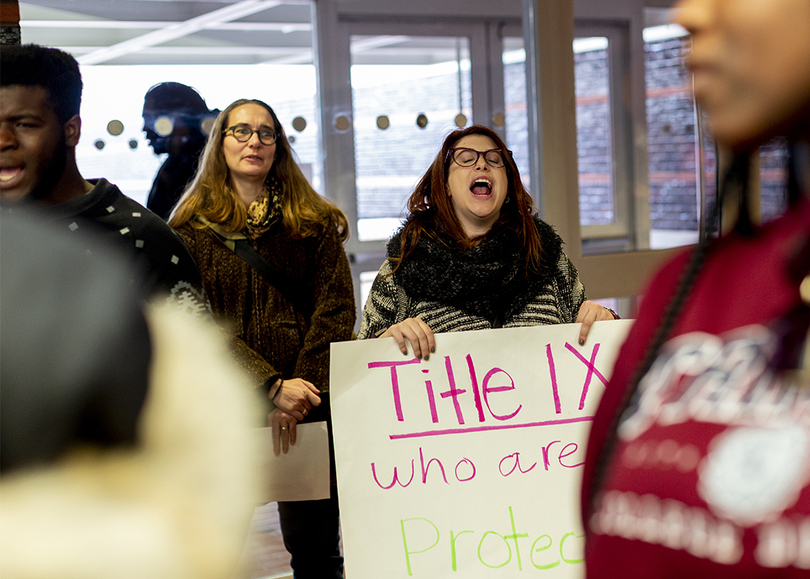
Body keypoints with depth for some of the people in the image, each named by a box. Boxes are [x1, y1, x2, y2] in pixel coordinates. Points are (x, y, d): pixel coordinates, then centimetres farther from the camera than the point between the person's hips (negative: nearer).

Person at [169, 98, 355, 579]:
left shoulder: (314, 223, 11)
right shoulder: (192, 228, 6)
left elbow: (336, 309, 3)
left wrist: (301, 390, -10)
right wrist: (273, 387, -14)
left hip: (307, 401, 1)